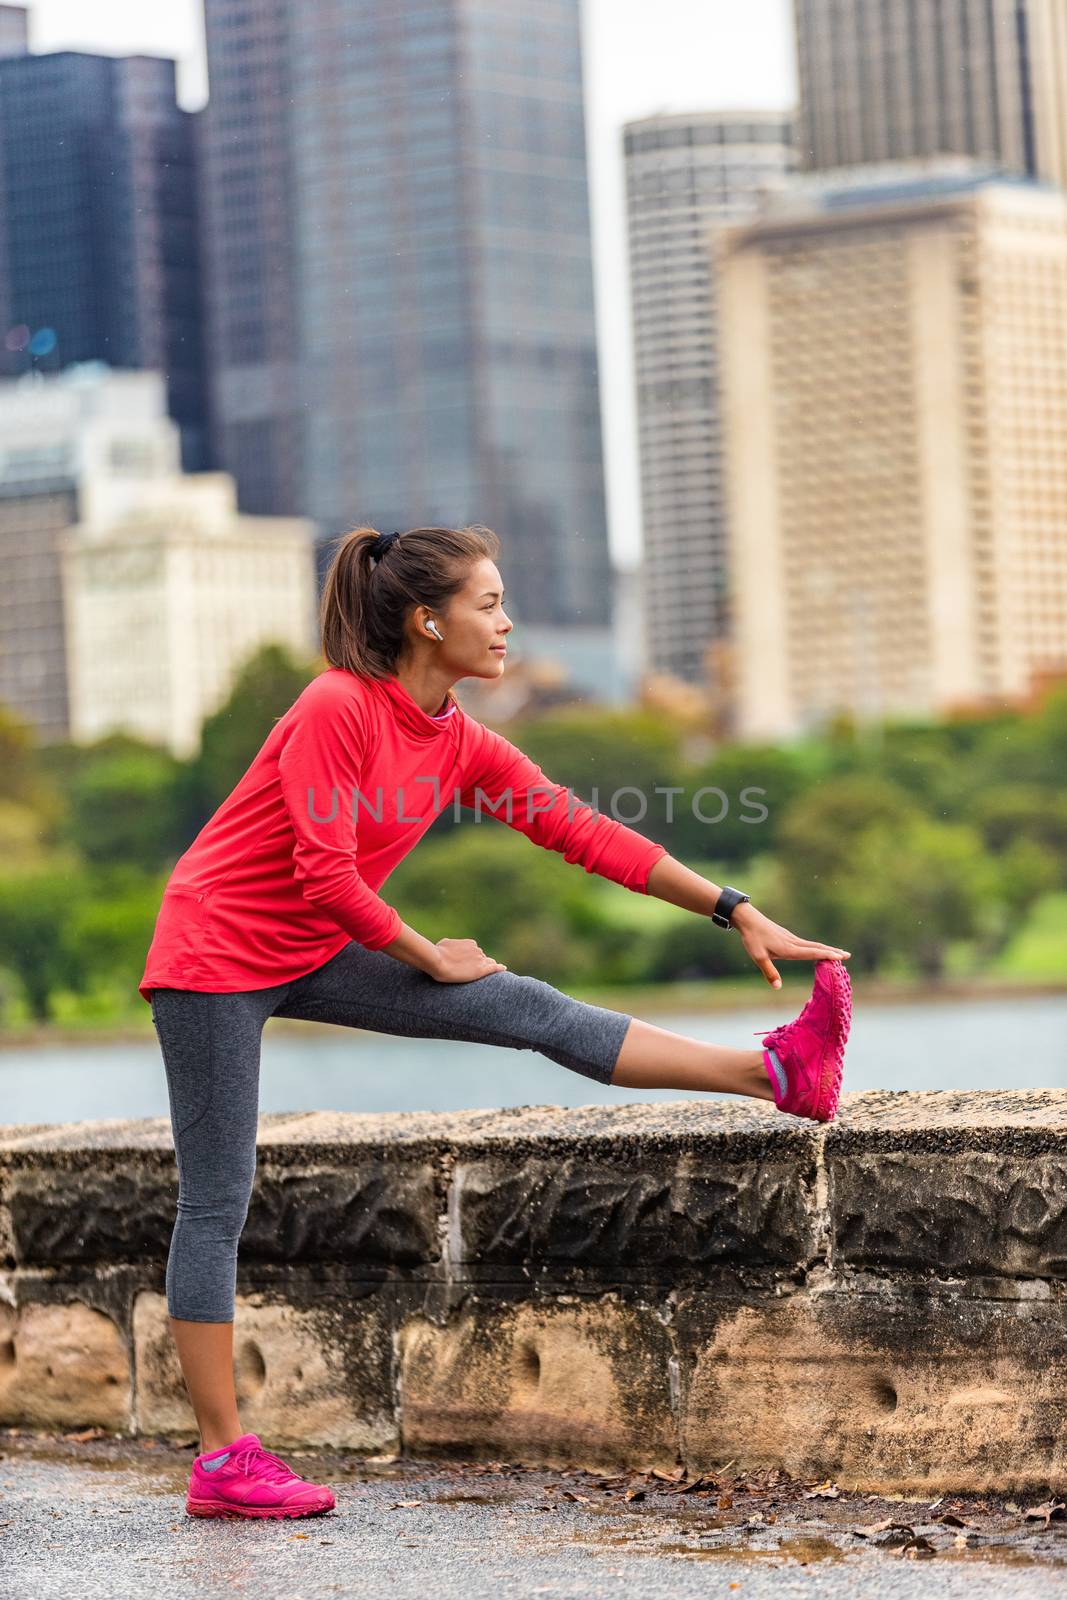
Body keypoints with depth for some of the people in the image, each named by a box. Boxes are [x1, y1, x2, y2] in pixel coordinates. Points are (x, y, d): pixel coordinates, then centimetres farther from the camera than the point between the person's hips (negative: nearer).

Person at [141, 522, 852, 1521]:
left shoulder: (462, 745, 2)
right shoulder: (337, 708, -21)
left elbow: (583, 834, 3)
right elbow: (326, 878, -24)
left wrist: (738, 914, 0)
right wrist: (429, 958, -9)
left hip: (315, 955, 7)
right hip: (217, 953, -7)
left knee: (531, 1010, -5)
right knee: (217, 1202, -4)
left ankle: (778, 1075, -9)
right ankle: (223, 1461, -1)